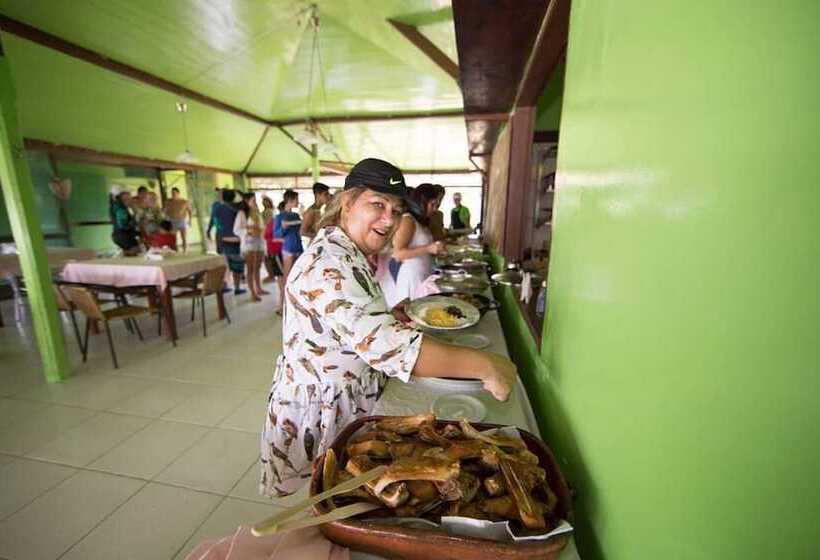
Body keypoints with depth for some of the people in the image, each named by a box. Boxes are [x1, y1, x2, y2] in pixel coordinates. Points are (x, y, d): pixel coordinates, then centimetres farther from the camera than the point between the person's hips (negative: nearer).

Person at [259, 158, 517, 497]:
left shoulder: (351, 256, 4)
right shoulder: (327, 267, -29)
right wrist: (485, 366, -36)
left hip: (348, 410, 9)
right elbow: (386, 346, -39)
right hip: (319, 418, -9)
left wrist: (394, 316, 0)